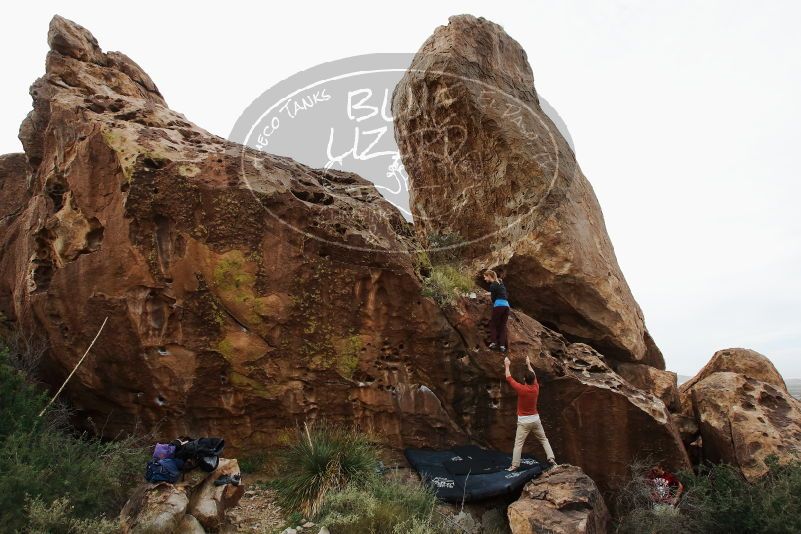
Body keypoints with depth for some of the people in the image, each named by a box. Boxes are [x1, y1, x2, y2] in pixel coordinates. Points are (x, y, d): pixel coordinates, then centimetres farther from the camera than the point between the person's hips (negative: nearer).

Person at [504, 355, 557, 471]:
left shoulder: (521, 389, -18)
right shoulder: (536, 388, -5)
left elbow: (509, 378, -7)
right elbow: (534, 376, 14)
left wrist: (507, 366, 6)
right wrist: (529, 364, 27)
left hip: (523, 421, -4)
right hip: (535, 419, 4)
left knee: (518, 444, -3)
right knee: (544, 440, 17)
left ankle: (514, 466, -5)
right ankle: (551, 458, 9)